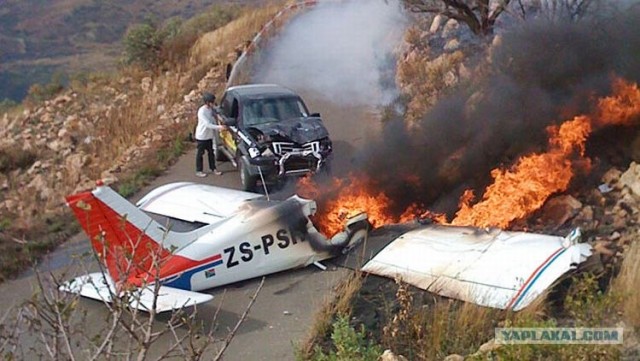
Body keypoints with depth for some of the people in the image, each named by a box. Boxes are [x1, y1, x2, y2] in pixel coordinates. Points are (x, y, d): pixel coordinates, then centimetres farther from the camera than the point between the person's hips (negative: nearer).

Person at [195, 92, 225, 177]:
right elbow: (207, 124, -29)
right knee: (200, 153, 6)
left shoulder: (211, 109, 0)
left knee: (211, 152, 15)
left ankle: (213, 168, 27)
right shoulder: (202, 111, -24)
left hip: (209, 135, 7)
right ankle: (199, 171, 16)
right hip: (201, 136, -7)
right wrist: (218, 127, -34)